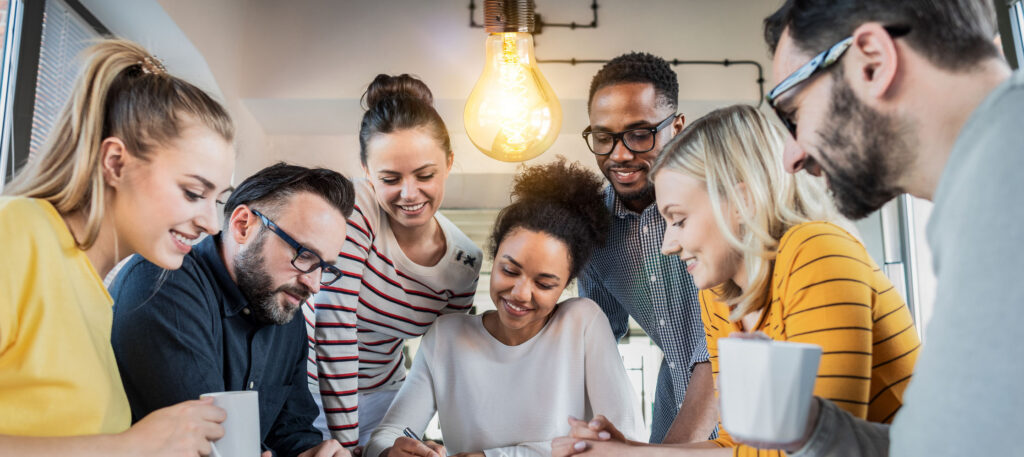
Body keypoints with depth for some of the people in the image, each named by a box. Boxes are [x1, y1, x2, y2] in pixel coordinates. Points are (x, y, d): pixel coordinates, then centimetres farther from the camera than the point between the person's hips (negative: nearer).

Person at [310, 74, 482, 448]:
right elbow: (334, 328, -27)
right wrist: (346, 442, -25)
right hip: (310, 382, -3)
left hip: (378, 393, 4)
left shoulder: (465, 261, -10)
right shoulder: (352, 211, -24)